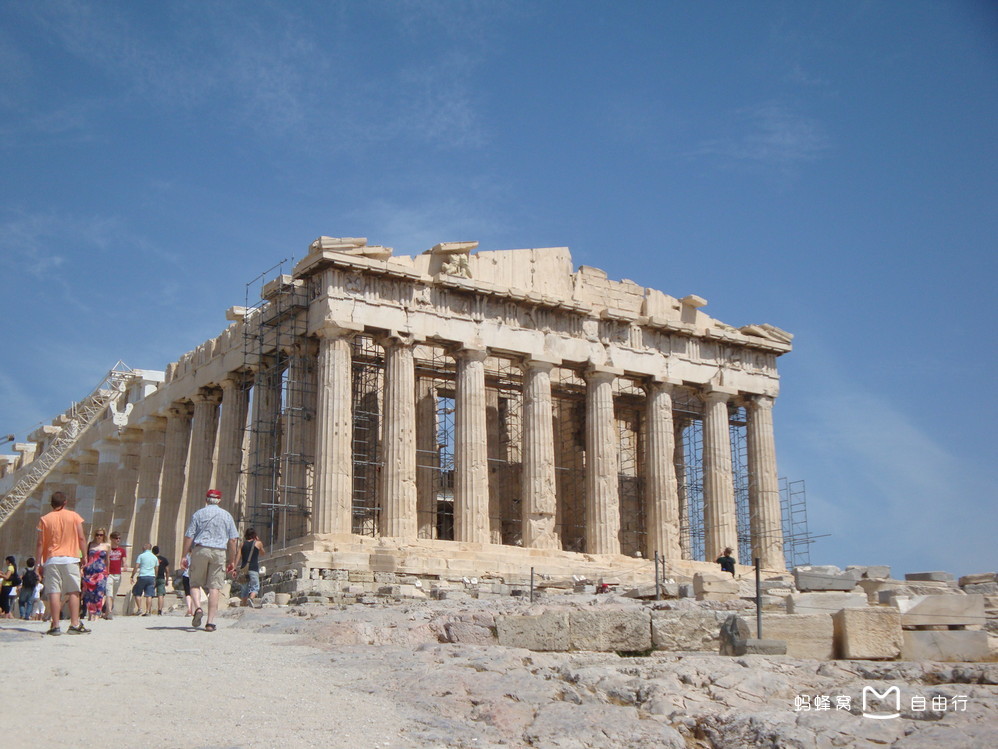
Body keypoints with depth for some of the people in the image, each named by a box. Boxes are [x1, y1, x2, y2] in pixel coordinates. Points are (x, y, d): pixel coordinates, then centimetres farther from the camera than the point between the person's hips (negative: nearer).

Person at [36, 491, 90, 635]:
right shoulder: (74, 516, 4)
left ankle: (55, 626, -4)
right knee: (73, 592, 3)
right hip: (70, 558, -1)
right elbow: (81, 538, 2)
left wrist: (39, 564, 7)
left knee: (54, 593, -1)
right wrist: (84, 555, 11)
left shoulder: (45, 519, 5)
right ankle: (74, 624, -1)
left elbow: (40, 543, 2)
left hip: (51, 560, 1)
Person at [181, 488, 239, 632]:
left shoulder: (198, 514, 5)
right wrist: (232, 560, 9)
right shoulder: (227, 515, 10)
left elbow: (188, 537, -1)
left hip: (200, 550, -1)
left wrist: (185, 555, 3)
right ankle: (210, 622, -2)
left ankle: (197, 608, -15)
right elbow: (233, 540, 5)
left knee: (195, 583, 11)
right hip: (220, 552, 1)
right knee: (214, 587, 1)